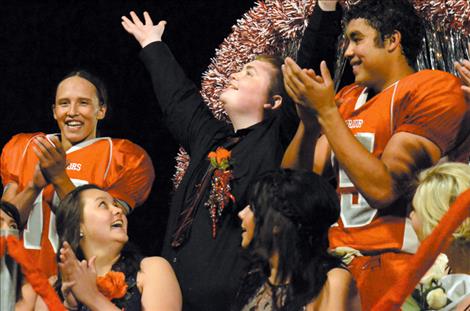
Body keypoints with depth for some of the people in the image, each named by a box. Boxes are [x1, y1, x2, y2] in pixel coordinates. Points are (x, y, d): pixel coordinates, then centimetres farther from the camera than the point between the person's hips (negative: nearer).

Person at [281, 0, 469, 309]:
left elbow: (382, 188, -15)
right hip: (332, 265, 6)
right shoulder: (346, 99, 15)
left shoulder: (435, 87, -5)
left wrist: (326, 112, -10)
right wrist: (309, 119, -4)